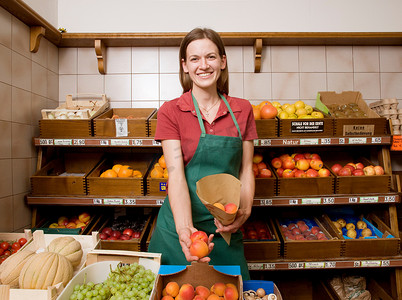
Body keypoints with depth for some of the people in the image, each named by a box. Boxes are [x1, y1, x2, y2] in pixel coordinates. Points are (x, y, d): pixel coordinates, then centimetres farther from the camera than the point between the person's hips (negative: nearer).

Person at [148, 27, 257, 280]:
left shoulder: (242, 110, 2)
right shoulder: (171, 112, -6)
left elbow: (246, 170, 3)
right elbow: (176, 174, -16)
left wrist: (244, 212, -13)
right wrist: (185, 229, -29)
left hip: (225, 229, 2)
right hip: (181, 224, -2)